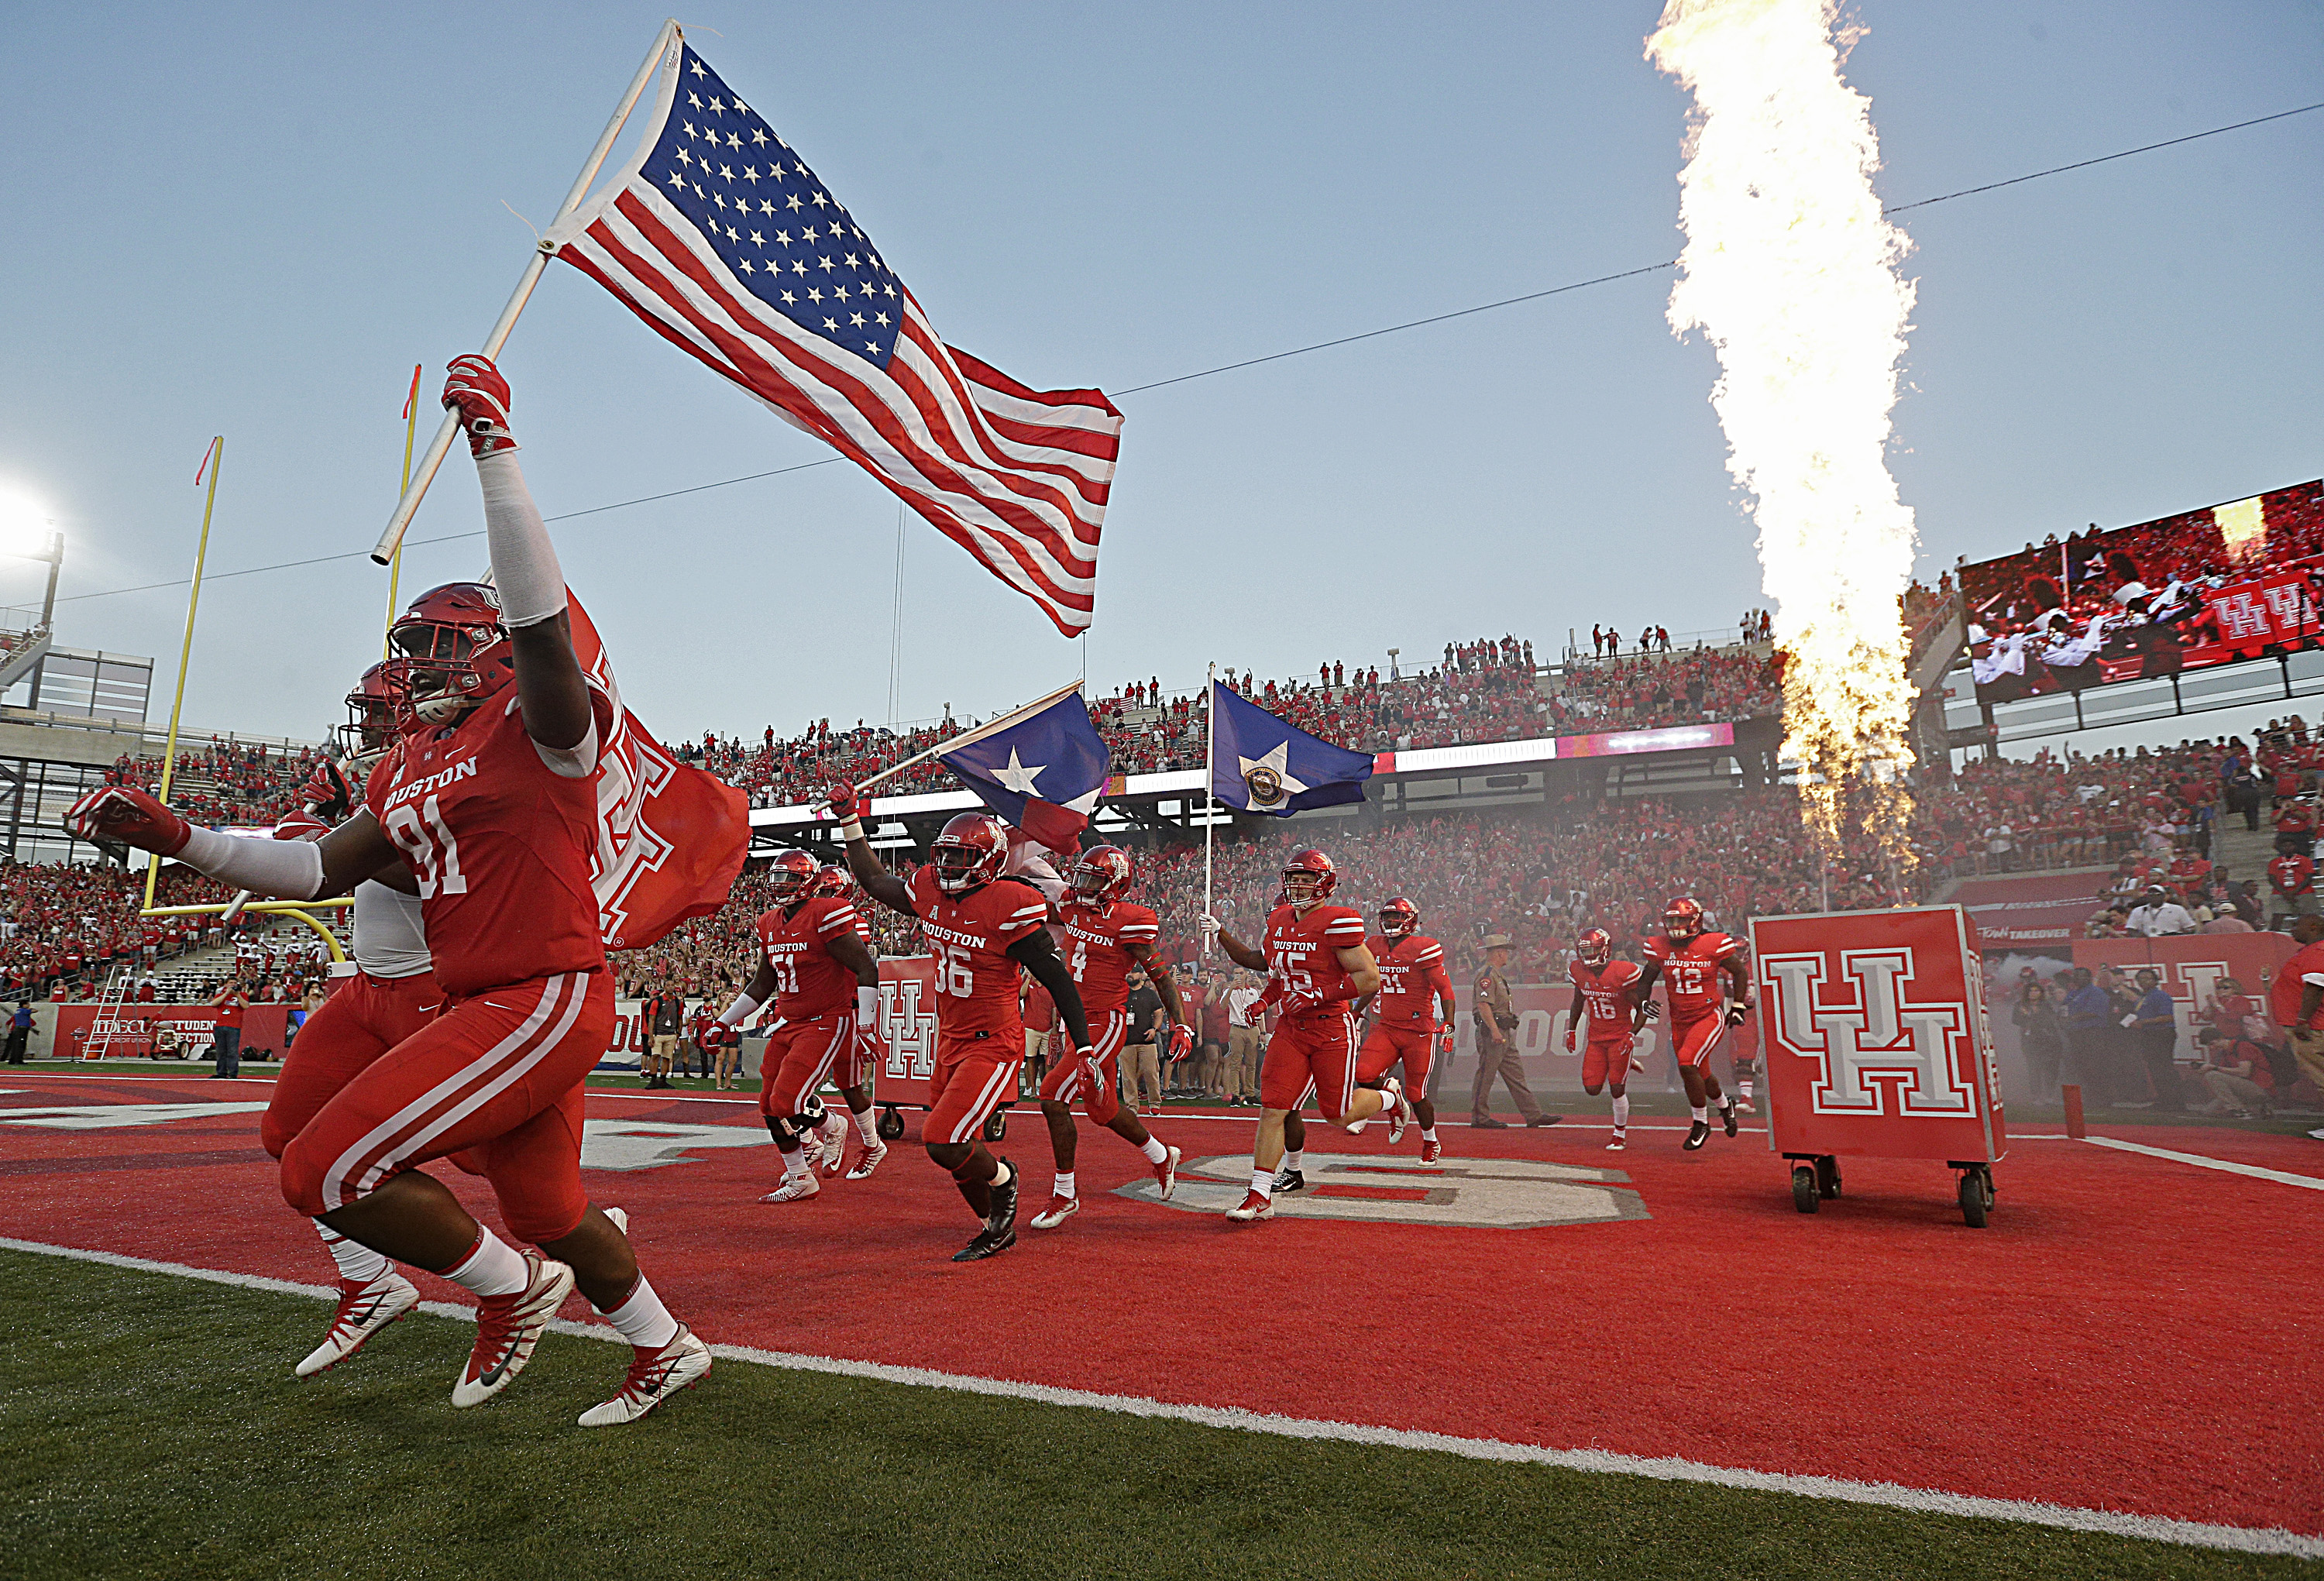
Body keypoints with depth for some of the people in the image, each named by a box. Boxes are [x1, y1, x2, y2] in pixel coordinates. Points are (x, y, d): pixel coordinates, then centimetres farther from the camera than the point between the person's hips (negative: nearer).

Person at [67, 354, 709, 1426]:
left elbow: (538, 619, -27)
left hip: (547, 1000, -9)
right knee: (543, 1210, 20)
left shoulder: (538, 726, -9)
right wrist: (173, 838, 12)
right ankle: (667, 1351, 40)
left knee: (328, 1170, -10)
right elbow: (323, 870, 20)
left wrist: (493, 449, -28)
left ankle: (513, 1290, 11)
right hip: (482, 1007, 10)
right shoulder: (407, 770, 16)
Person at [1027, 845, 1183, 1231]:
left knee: (1053, 1097, -14)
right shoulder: (1072, 909, 4)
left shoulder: (1129, 922, -14)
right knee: (1102, 1108, 18)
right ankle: (1160, 1157, 41)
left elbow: (1161, 978, -8)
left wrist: (1181, 1025, -10)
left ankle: (1065, 1195, 0)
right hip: (1079, 1021, 8)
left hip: (1107, 1022, -8)